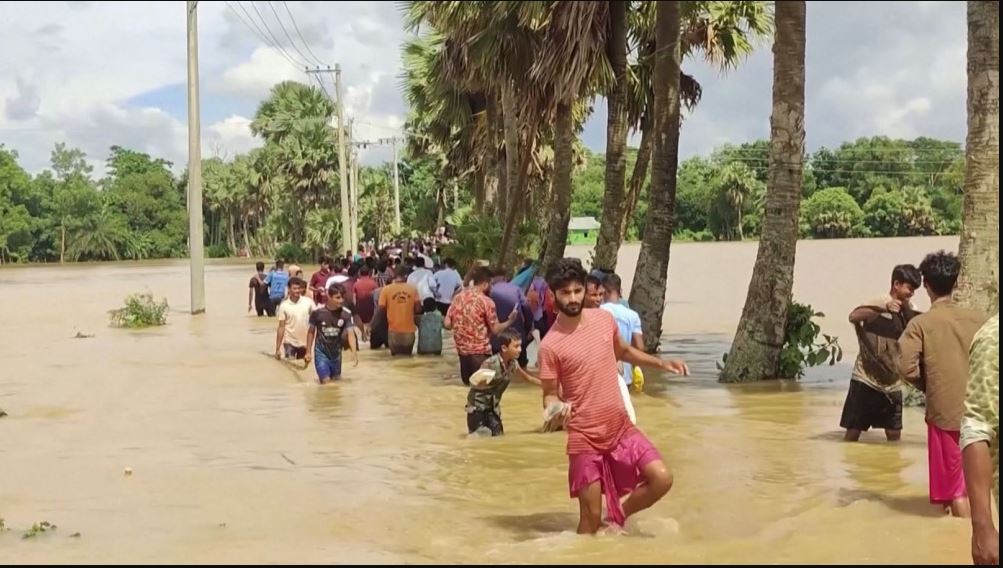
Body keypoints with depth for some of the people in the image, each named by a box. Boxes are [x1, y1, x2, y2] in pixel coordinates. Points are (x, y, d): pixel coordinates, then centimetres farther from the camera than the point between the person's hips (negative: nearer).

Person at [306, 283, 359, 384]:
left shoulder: (346, 313, -14)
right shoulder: (317, 312, -16)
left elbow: (350, 333, -20)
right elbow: (311, 332, -2)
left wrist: (354, 352, -35)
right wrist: (308, 352, 1)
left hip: (336, 352, 3)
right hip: (321, 351, -3)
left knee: (336, 379, 15)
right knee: (326, 381, -10)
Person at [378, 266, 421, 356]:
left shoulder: (386, 289, -7)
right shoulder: (413, 289, -5)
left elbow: (382, 308, -5)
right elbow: (418, 309, -3)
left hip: (394, 329, -1)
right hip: (409, 329, 1)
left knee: (395, 355, 15)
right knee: (407, 354, 17)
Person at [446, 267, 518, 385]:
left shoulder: (458, 297, 5)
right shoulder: (486, 301, -11)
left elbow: (447, 324, 5)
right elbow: (495, 330, -8)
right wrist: (509, 322, 9)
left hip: (462, 350, 6)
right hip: (480, 352, -6)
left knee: (469, 386, 17)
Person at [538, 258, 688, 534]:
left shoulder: (604, 319, 1)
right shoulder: (550, 345, -14)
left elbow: (623, 351, 21)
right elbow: (550, 395, -6)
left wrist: (662, 363, 10)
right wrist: (556, 409, -29)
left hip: (621, 426, 5)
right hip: (585, 436, -5)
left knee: (661, 479, -6)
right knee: (591, 516, -2)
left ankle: (618, 518, 18)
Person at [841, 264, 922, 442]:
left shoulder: (909, 310, 7)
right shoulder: (879, 304, -11)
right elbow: (853, 317, -30)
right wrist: (884, 308, -41)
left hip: (892, 383, 6)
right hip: (866, 380, -6)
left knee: (894, 435, 9)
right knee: (853, 433, -1)